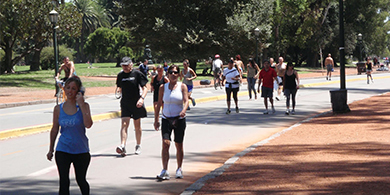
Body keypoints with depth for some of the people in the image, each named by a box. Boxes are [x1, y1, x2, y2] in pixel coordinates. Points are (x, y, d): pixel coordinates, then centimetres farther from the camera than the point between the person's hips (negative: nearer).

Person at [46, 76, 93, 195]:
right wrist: (51, 149, 13)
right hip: (63, 150, 1)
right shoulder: (58, 109, 0)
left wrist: (81, 105, -22)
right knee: (64, 182, -5)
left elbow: (88, 125, -20)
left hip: (81, 151, -1)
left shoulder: (83, 106, -5)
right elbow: (54, 130, 10)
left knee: (81, 180, 13)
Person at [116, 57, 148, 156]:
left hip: (136, 103, -2)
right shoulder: (120, 75, 6)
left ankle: (138, 146, 24)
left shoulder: (137, 73, -5)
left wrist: (142, 98, -22)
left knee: (137, 126, 9)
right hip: (125, 103, 2)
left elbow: (144, 88, -6)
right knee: (124, 124, -12)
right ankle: (122, 146, -22)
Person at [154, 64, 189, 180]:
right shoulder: (163, 87, 5)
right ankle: (165, 171, -19)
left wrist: (184, 110, -32)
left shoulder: (182, 86, 1)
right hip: (166, 119, 1)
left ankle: (179, 169, 23)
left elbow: (186, 100, -11)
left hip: (179, 119, 0)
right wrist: (156, 120, 6)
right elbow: (159, 104, 9)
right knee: (165, 143, -14)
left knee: (179, 145, 6)